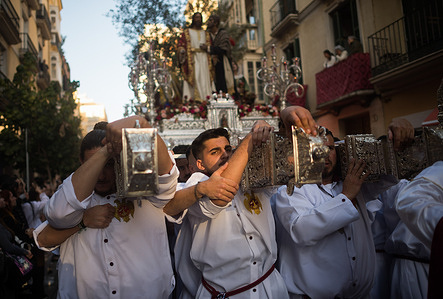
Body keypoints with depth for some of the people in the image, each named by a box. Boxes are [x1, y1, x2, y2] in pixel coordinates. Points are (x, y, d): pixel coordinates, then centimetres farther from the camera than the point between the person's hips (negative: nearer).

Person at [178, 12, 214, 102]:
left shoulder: (205, 33, 23)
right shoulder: (187, 32, 13)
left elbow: (210, 45, 19)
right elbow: (181, 44, 3)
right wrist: (182, 50, -15)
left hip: (203, 58, 3)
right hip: (192, 58, -3)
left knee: (204, 76, -6)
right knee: (194, 76, -14)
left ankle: (206, 97, -9)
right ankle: (196, 97, -20)